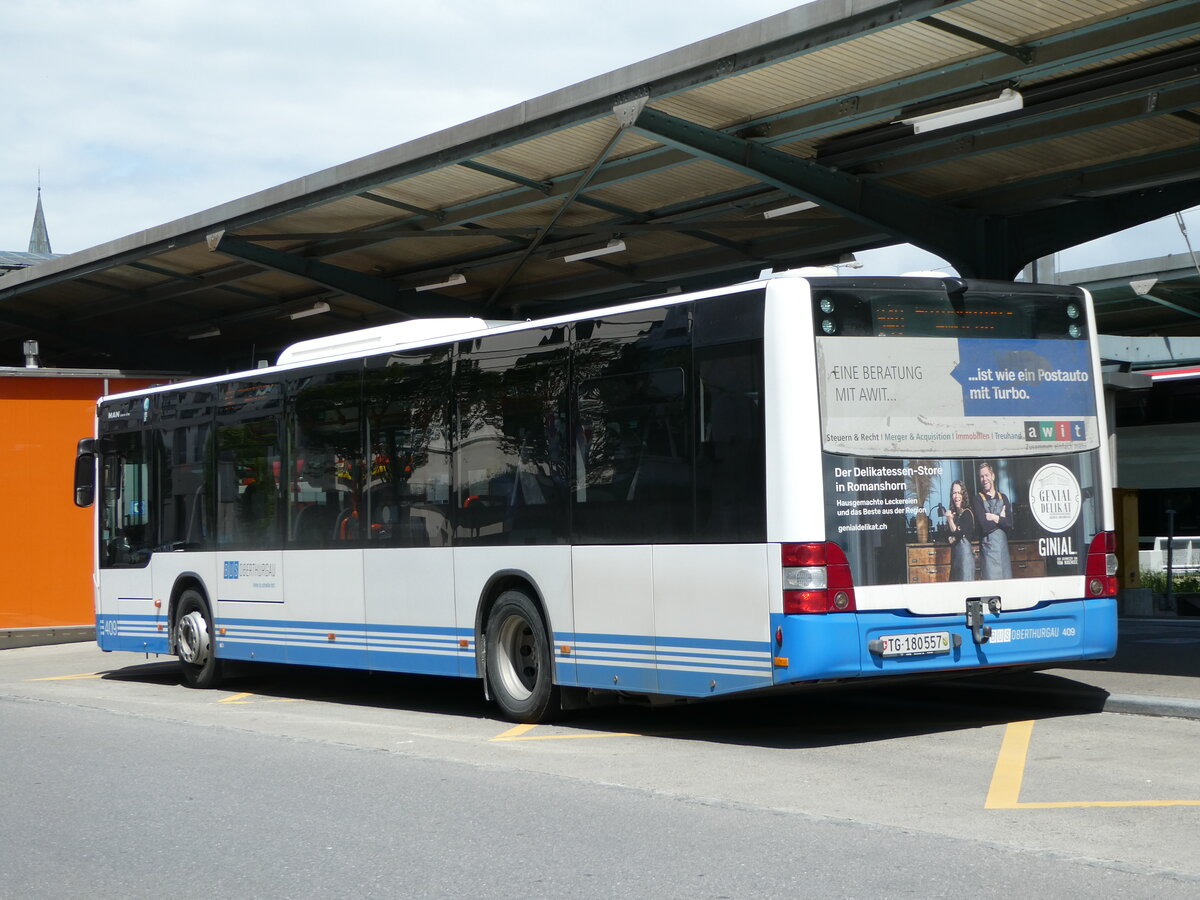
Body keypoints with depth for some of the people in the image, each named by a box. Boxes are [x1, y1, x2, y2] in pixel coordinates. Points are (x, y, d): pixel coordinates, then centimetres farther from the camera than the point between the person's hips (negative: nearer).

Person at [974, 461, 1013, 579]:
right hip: (988, 547, -4)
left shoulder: (1003, 498, 13)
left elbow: (1010, 524, 1)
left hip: (1004, 547, 4)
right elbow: (984, 525, -13)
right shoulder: (978, 499, 0)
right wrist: (1001, 519, -3)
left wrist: (995, 518, -9)